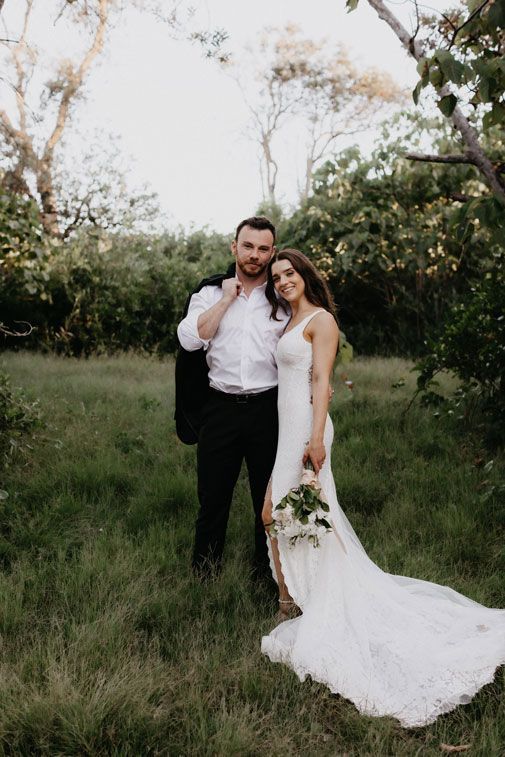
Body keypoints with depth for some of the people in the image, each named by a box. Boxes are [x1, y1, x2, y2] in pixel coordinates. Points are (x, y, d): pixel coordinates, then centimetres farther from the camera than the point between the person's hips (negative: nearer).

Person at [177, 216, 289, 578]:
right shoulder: (211, 293, 6)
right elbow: (190, 339, -10)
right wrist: (226, 298, -8)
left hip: (267, 409, 0)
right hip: (220, 409, 0)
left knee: (269, 498, 11)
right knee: (213, 497, 7)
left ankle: (267, 572, 27)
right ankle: (204, 574, 23)